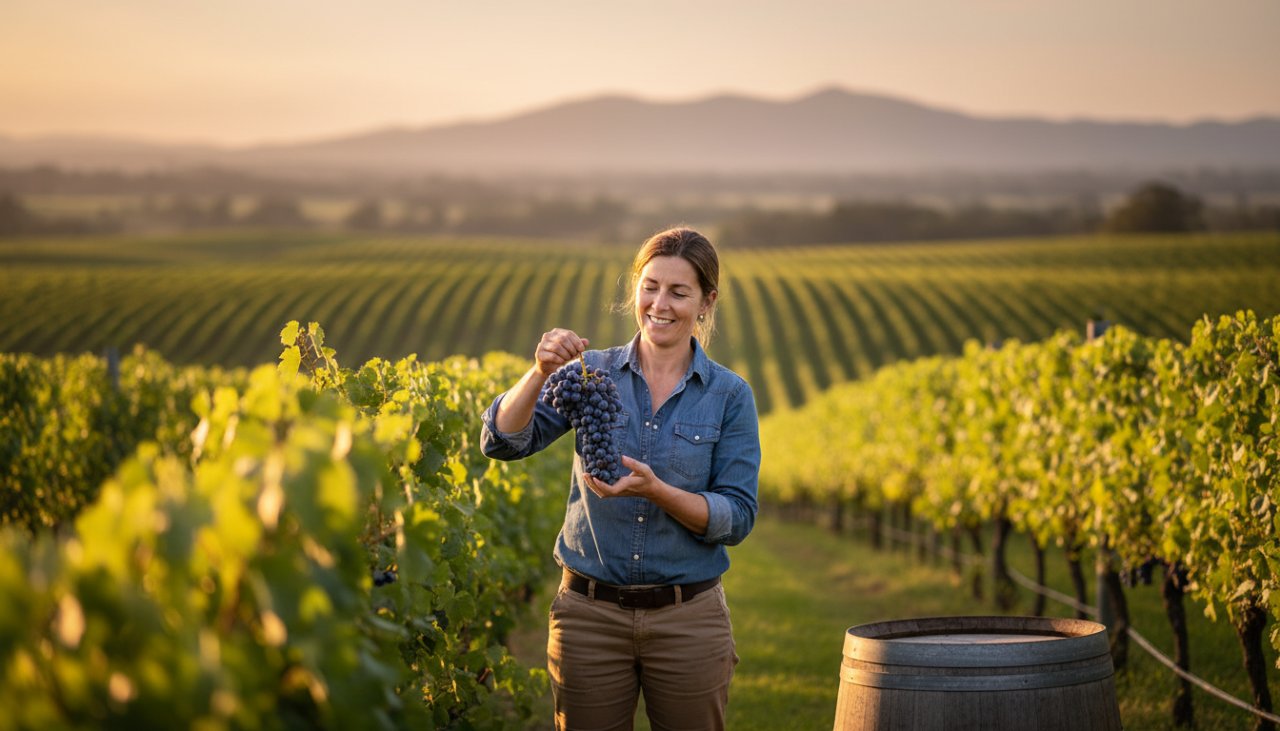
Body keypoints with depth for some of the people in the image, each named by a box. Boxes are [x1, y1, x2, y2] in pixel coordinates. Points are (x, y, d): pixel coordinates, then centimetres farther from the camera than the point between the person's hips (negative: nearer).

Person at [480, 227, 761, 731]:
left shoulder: (730, 396, -1)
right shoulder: (590, 373, 1)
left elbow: (737, 519, -6)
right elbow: (502, 442, -9)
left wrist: (656, 490, -22)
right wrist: (541, 372, -25)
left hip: (688, 619, 0)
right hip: (589, 614, 1)